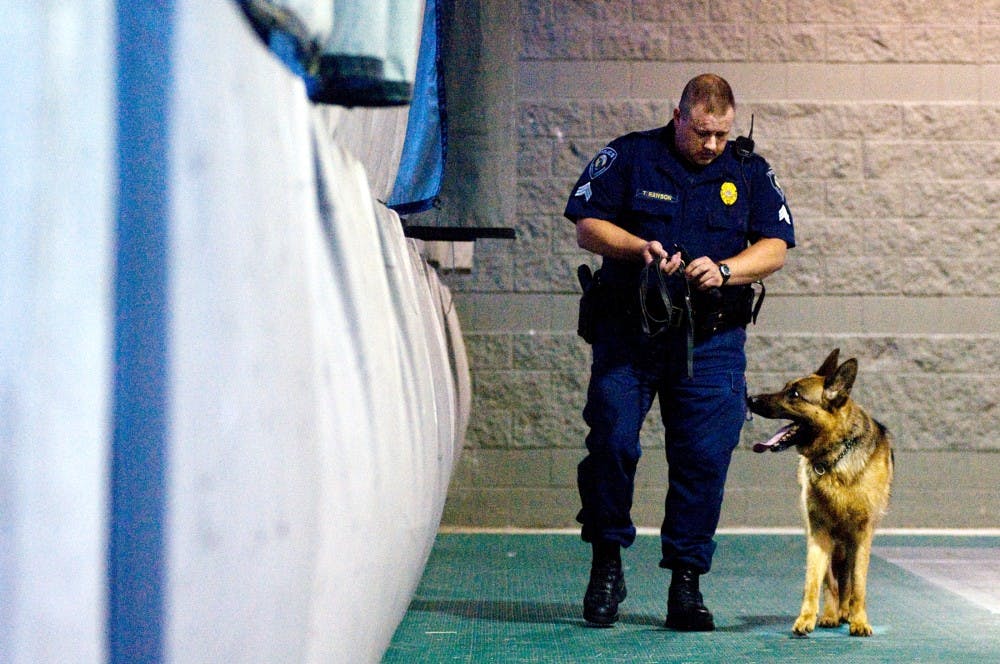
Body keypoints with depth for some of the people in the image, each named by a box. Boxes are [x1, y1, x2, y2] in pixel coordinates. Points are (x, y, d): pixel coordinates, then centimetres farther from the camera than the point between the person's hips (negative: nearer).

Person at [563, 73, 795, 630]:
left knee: (705, 456, -3)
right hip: (628, 332, -1)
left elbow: (775, 247, 2)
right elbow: (587, 225, 1)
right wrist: (638, 247, -17)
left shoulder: (750, 171, 8)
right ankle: (607, 562, 11)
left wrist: (723, 269, -16)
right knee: (612, 442, -8)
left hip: (712, 339, 1)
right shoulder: (629, 157, 3)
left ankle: (687, 583, 7)